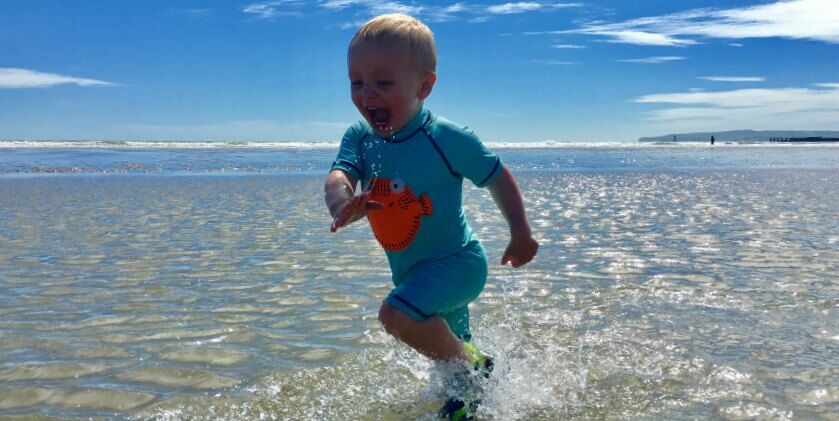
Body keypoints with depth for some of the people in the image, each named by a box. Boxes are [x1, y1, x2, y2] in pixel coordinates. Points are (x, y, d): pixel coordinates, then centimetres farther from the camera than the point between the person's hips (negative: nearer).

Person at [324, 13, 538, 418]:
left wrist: (521, 234, -8)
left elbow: (498, 177, -9)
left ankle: (475, 369, -7)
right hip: (409, 270, 7)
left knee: (397, 314, -29)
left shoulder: (448, 138, -21)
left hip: (456, 260, -6)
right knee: (446, 345, 24)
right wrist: (342, 204, -48)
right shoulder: (359, 138, -8)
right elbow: (339, 174, -25)